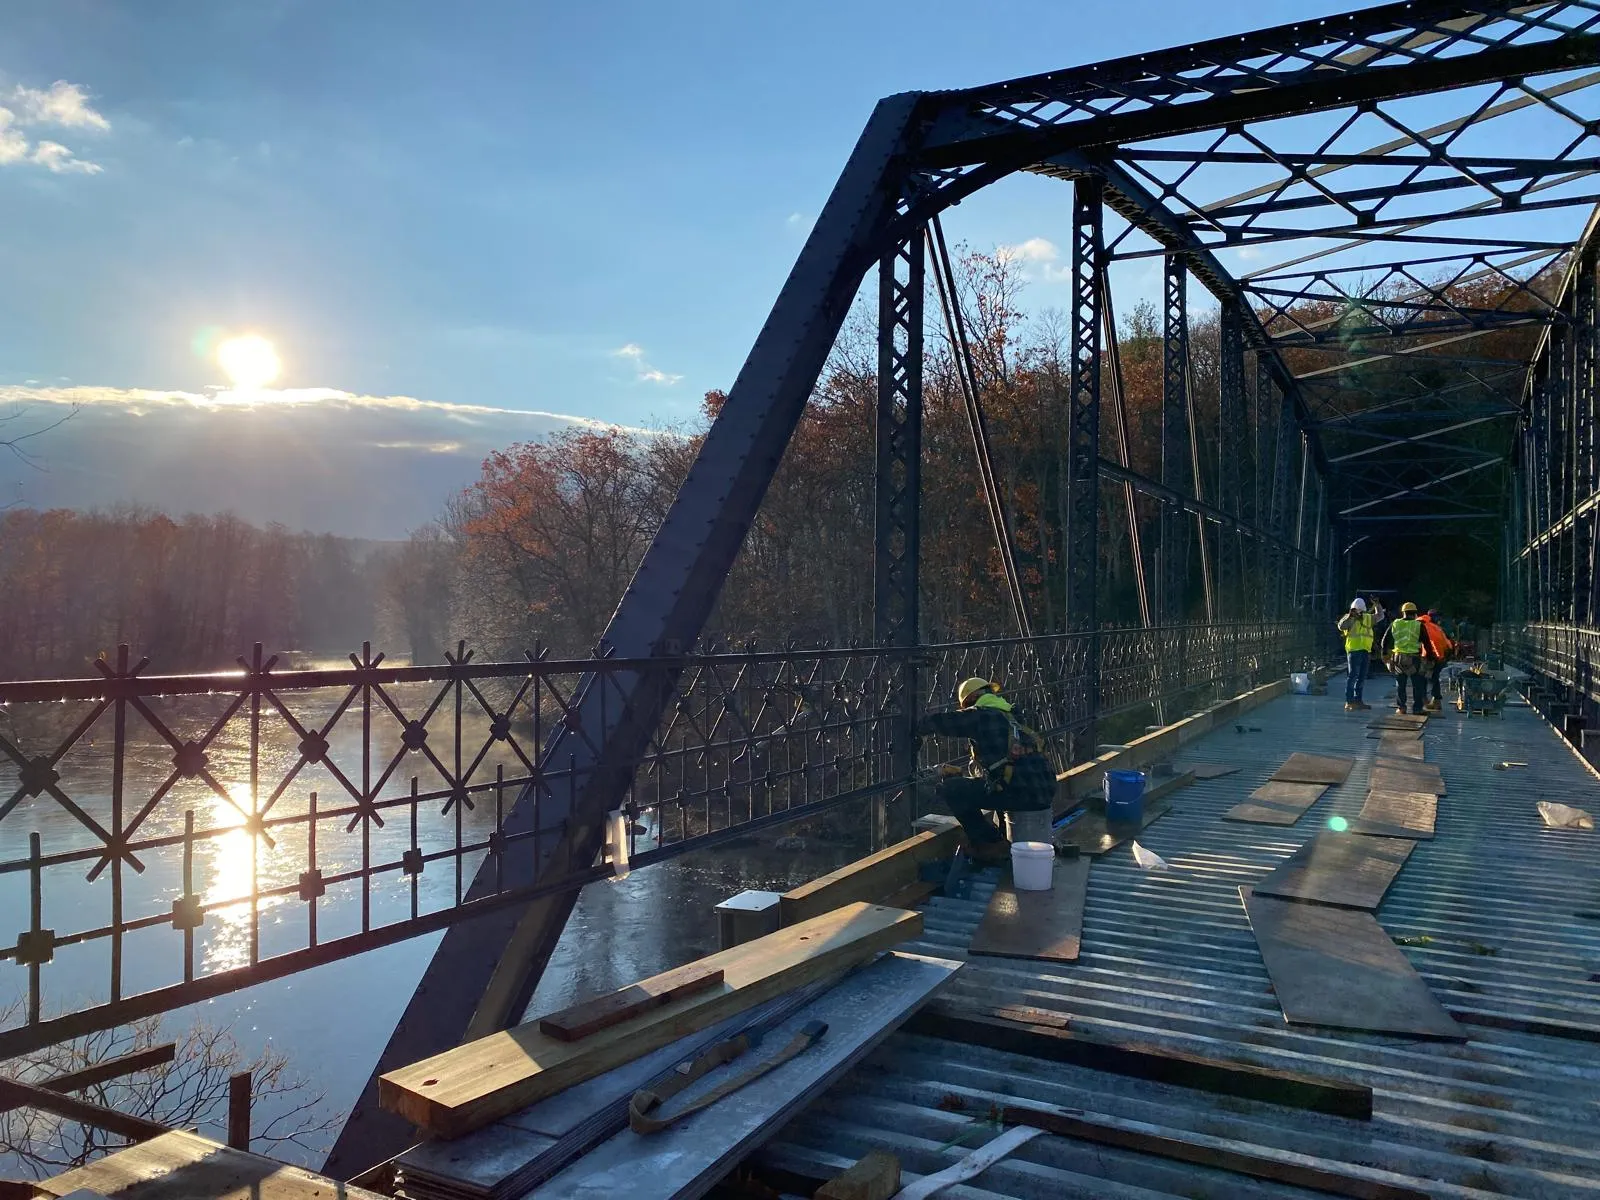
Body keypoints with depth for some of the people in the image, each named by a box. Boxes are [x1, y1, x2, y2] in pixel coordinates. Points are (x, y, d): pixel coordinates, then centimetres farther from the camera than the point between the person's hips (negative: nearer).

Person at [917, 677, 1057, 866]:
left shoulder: (979, 715, 1)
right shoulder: (1011, 717, 27)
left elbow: (936, 721, -1)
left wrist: (920, 730, 21)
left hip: (1022, 793, -9)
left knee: (949, 788, -3)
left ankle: (993, 845, 2)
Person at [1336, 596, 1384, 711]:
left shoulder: (1368, 618, 14)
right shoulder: (1349, 618, -5)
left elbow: (1380, 616, 26)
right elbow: (1341, 626, -21)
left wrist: (1377, 605, 13)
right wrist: (1349, 616, -33)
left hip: (1365, 651, 7)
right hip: (1354, 650, -7)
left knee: (1362, 677, 13)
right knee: (1352, 676, -10)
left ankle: (1358, 700, 22)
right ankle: (1349, 702, -11)